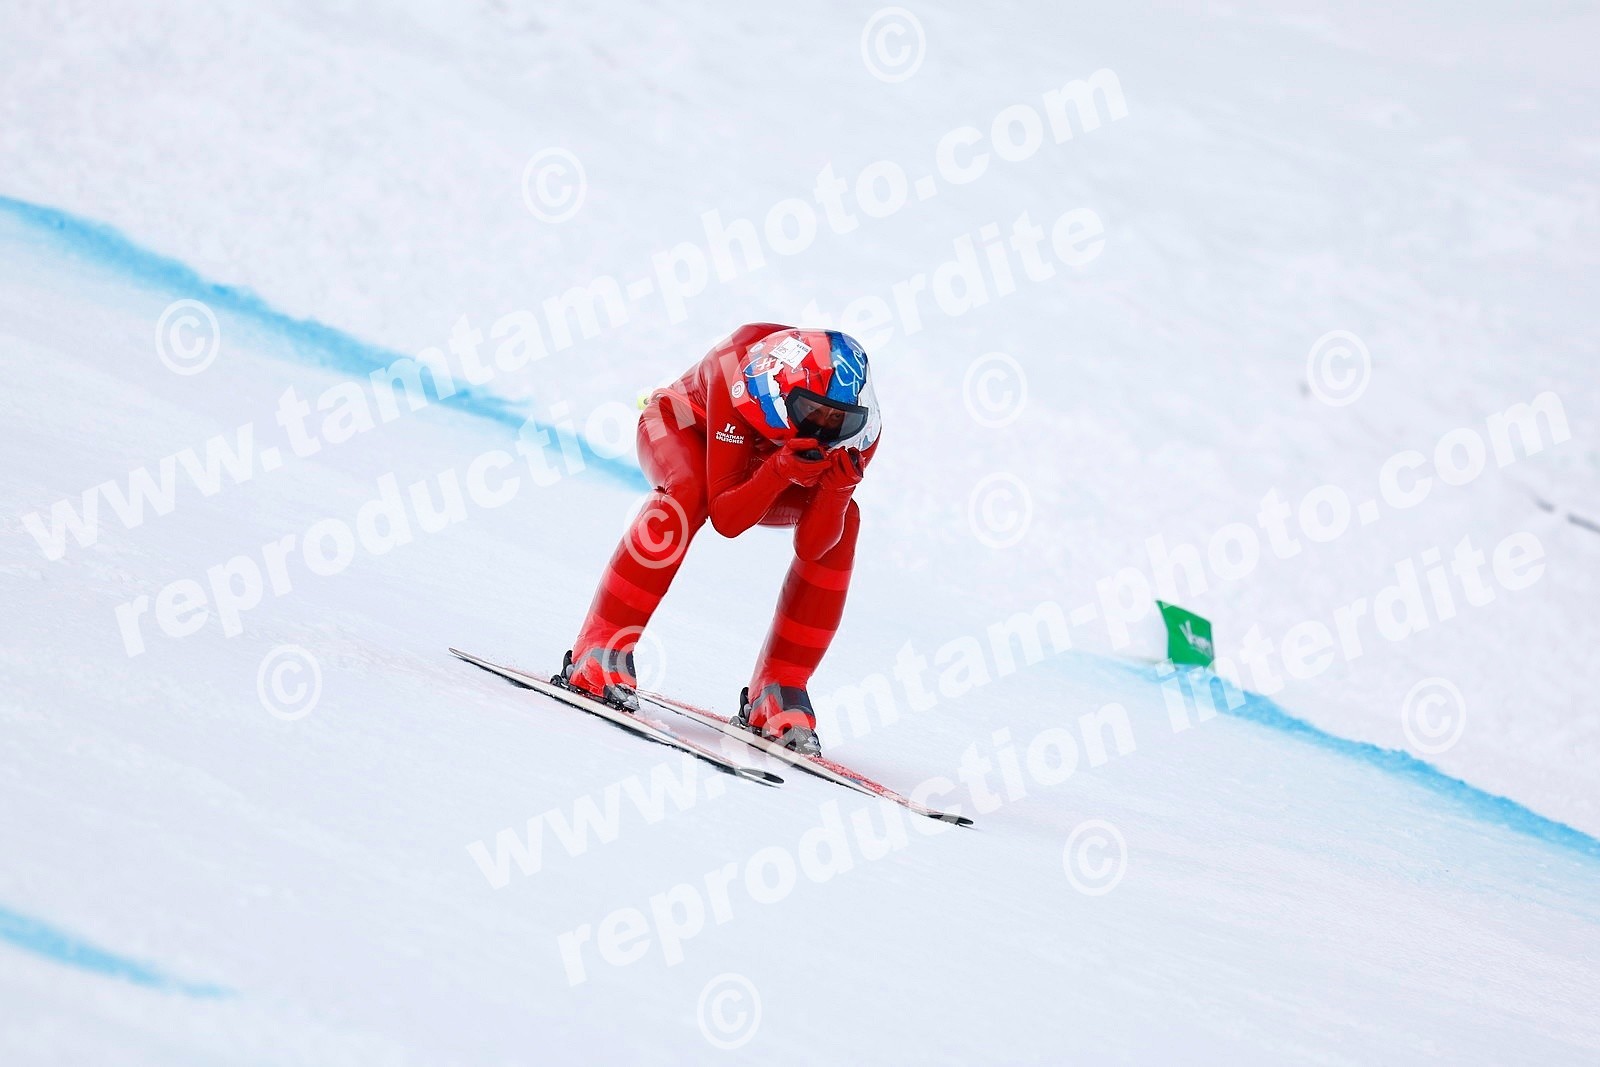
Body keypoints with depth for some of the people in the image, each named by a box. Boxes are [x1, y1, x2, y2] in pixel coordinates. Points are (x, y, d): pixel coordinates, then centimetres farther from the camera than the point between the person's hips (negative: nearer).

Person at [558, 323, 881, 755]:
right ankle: (598, 652, -32)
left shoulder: (858, 431, -30)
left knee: (843, 521, -22)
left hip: (762, 467, 4)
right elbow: (726, 521, -39)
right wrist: (780, 471, -55)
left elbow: (811, 546, -28)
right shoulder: (741, 382, -40)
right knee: (688, 491, -38)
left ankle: (776, 691, -15)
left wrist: (837, 489, -46)